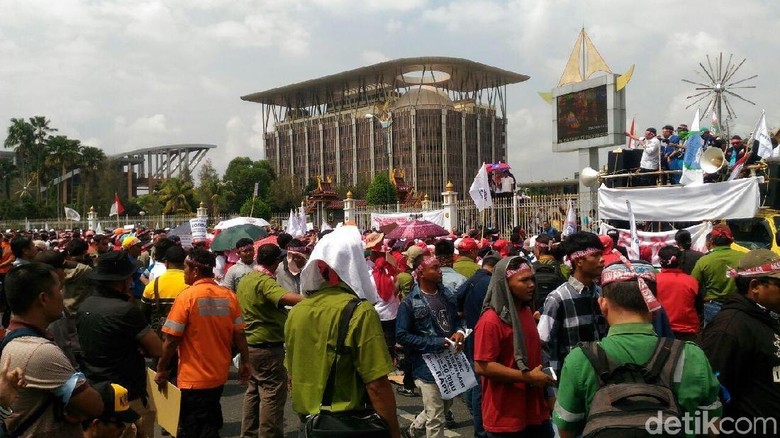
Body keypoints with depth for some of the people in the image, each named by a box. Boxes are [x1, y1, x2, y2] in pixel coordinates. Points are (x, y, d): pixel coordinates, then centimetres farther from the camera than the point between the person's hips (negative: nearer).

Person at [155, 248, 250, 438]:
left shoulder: (186, 296, -16)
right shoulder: (229, 296, -4)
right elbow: (239, 335, 1)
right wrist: (245, 361, 13)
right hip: (219, 375, 5)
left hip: (193, 379, -5)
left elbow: (172, 340, -14)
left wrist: (161, 369, -2)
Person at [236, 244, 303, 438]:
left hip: (250, 344, 9)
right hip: (269, 346, -9)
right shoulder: (265, 281, -21)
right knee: (273, 394, -2)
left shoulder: (244, 280, 8)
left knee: (254, 390, 18)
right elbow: (286, 297, -40)